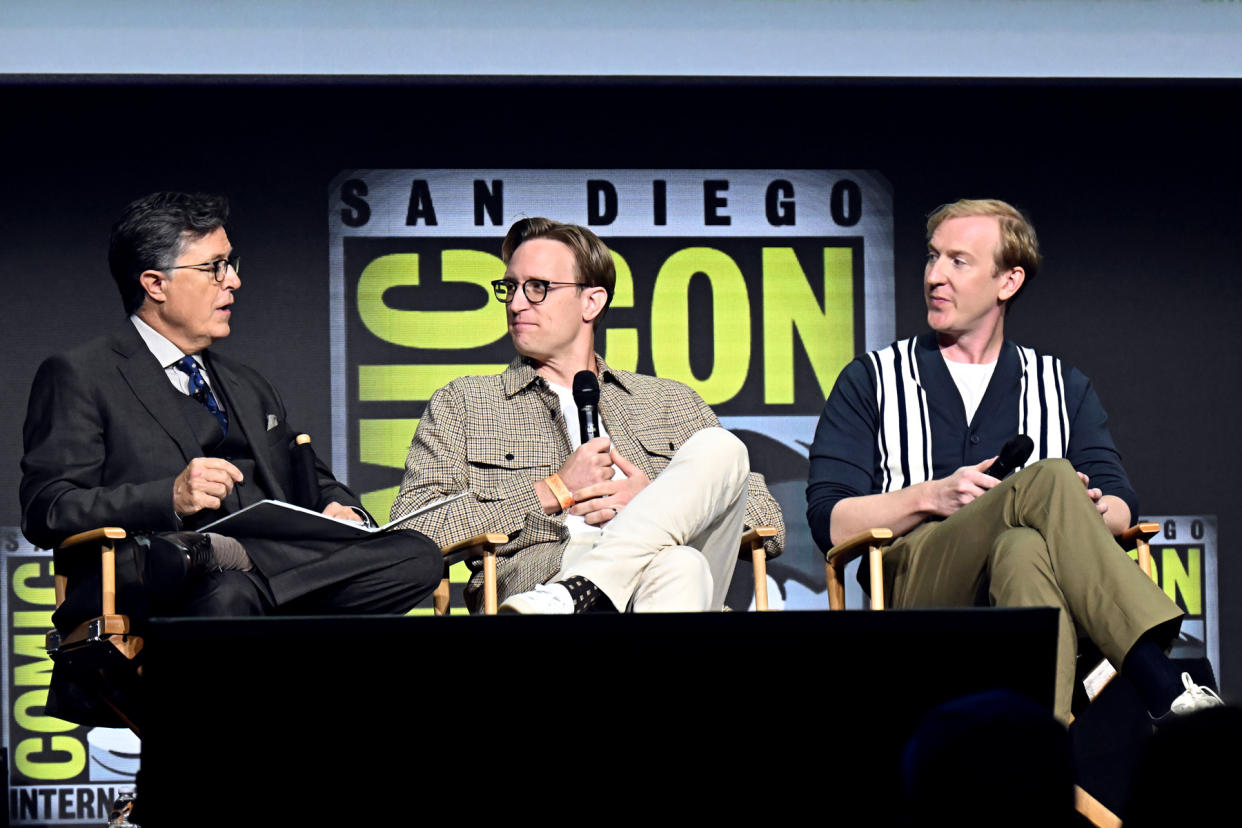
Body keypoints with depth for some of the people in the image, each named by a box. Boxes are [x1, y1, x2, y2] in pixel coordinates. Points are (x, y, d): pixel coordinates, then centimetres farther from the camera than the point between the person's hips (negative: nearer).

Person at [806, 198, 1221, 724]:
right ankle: (1167, 694, -50)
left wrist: (1091, 509, -13)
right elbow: (829, 522, 8)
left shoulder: (1064, 388, 25)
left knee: (1022, 550, -40)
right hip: (918, 590, -2)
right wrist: (930, 498, -8)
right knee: (1048, 479, -32)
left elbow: (1121, 507, 12)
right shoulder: (870, 381, 20)